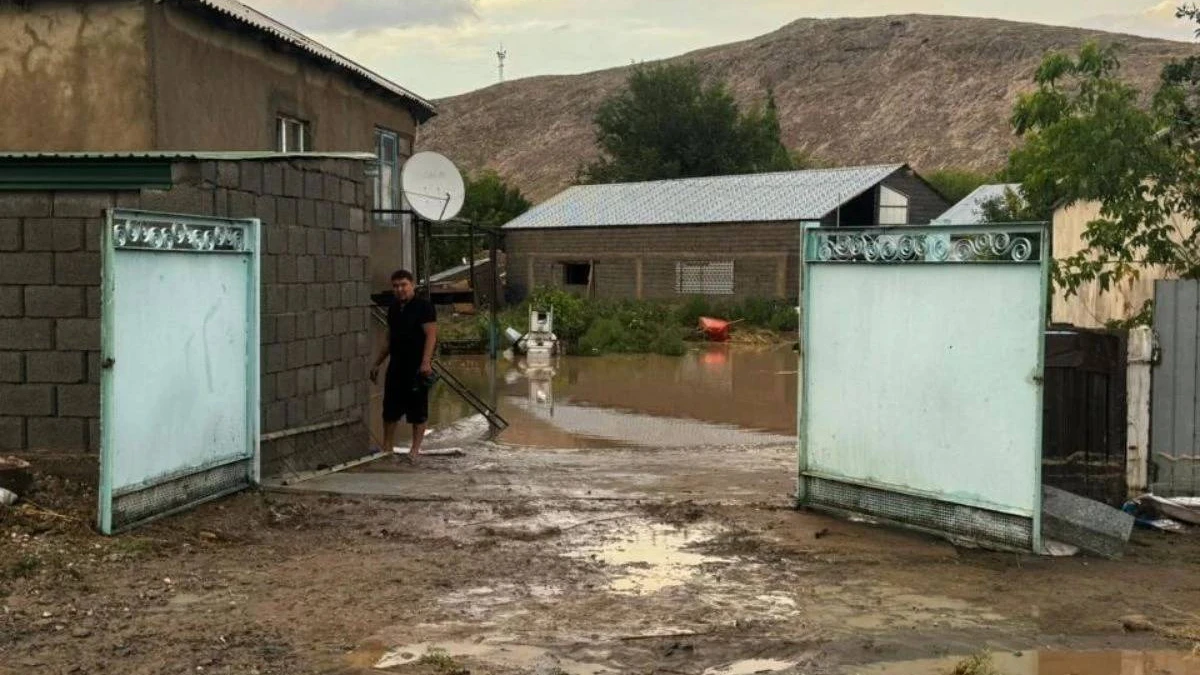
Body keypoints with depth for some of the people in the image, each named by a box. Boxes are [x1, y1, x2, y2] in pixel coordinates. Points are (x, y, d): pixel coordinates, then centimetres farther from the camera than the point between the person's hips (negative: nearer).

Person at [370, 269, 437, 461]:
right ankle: (387, 446, 20)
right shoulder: (393, 309, 14)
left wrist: (426, 362, -25)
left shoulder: (424, 307, -8)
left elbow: (431, 335, -15)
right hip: (396, 365, 7)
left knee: (417, 409, 0)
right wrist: (377, 363, 21)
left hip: (417, 366, -7)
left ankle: (415, 449, 7)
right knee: (390, 407, 10)